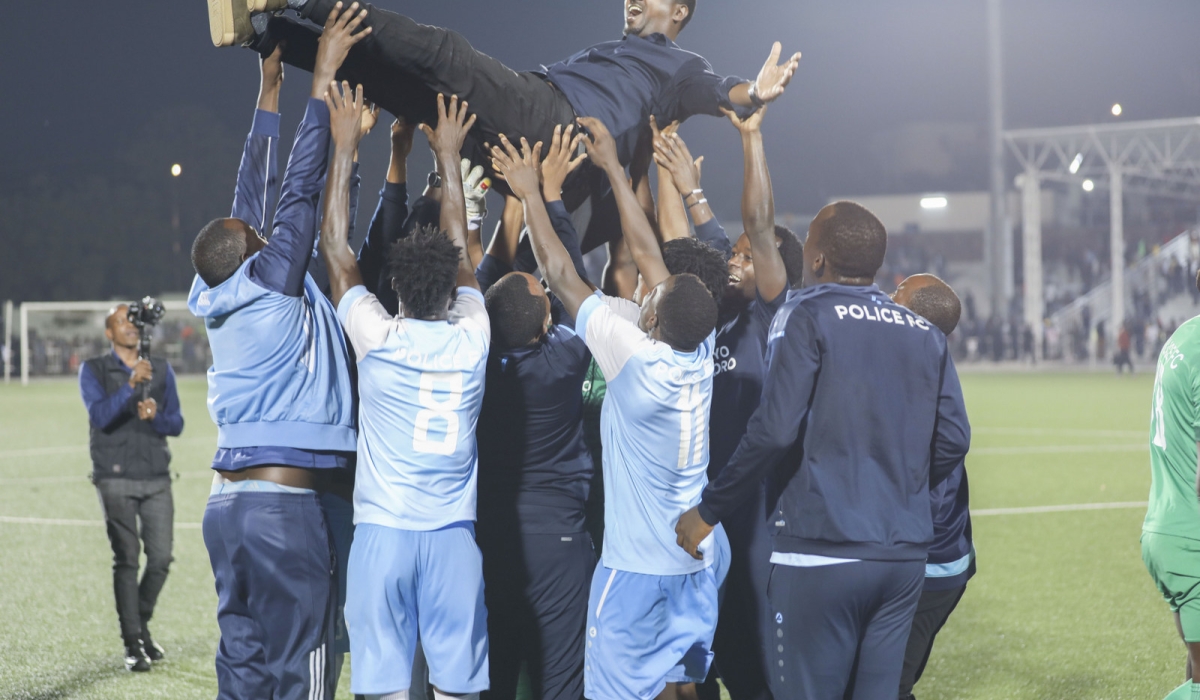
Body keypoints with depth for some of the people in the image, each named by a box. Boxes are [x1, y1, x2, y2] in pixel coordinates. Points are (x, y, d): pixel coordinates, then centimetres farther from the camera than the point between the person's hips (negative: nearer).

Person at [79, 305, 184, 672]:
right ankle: (133, 643, -3)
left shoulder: (161, 370, 13)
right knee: (127, 559, -7)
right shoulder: (93, 370, 2)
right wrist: (131, 384, -26)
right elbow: (99, 415, -14)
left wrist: (156, 416, -12)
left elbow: (176, 424, 10)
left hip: (157, 478, 3)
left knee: (161, 557, 0)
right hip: (116, 479, -3)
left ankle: (141, 624, 22)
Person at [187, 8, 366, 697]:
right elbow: (301, 190, -8)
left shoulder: (220, 297, 10)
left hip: (229, 503, 8)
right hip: (284, 509, -8)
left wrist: (270, 90, 24)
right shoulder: (271, 284, -8)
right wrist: (321, 79, -4)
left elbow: (252, 198, 18)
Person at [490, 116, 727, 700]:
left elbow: (561, 276, -13)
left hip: (636, 565, -7)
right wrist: (612, 166, 12)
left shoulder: (637, 360, -21)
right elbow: (646, 251, 4)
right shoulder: (702, 354, -5)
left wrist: (529, 192, -4)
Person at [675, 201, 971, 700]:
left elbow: (775, 430, -14)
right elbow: (952, 439, 6)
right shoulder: (926, 335, 11)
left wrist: (709, 511, -5)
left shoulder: (807, 317, -5)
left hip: (821, 551, -6)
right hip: (906, 553, 6)